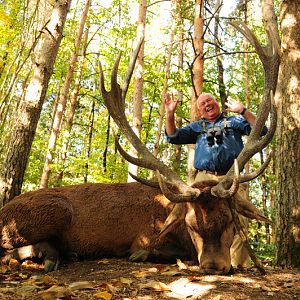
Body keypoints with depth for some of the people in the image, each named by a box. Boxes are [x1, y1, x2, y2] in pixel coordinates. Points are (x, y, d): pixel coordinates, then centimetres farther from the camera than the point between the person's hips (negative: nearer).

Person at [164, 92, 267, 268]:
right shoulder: (197, 127, 28)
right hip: (205, 179, 2)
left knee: (238, 220, -14)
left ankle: (239, 263, -11)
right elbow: (174, 137, 18)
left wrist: (243, 111, 1)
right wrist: (170, 114, 6)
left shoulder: (234, 121, 23)